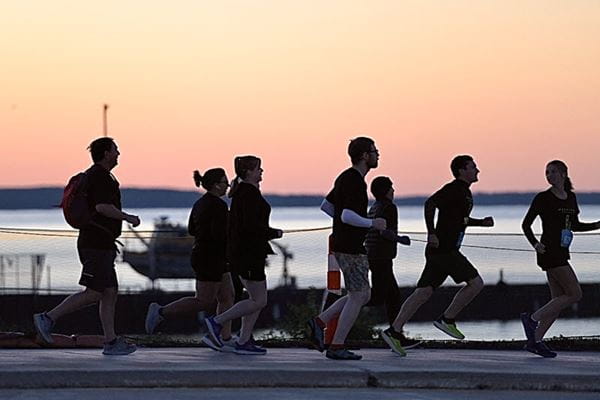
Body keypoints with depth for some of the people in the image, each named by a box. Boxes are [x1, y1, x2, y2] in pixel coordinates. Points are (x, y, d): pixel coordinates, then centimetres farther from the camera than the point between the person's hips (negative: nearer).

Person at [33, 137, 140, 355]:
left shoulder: (91, 175, 17)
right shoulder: (101, 176, -13)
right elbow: (102, 206, -25)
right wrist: (128, 218, -15)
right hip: (98, 245, -10)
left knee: (110, 293, 6)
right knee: (94, 294, -11)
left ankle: (111, 341, 3)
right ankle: (48, 318, -9)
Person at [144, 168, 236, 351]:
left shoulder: (201, 203, 12)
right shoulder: (218, 205, -17)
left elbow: (192, 230, 17)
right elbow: (219, 234, -24)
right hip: (211, 259, -10)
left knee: (227, 297, 10)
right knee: (204, 302, -6)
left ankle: (225, 339, 8)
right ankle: (161, 312, -4)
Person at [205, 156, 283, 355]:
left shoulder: (240, 192, 15)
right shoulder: (250, 193, -15)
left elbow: (234, 224, 20)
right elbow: (251, 225, -24)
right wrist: (275, 233, -11)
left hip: (239, 250, 10)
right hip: (249, 252, -10)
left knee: (256, 298, 12)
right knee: (258, 300, -6)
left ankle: (244, 342, 9)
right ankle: (217, 322, -6)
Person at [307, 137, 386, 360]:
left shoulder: (346, 178, 14)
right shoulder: (355, 181, -17)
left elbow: (326, 206, 24)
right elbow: (347, 216, -27)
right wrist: (372, 223, -15)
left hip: (344, 245, 10)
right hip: (350, 248, -10)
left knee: (363, 295, 14)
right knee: (357, 296, -4)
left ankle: (319, 323, 10)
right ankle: (337, 347, -2)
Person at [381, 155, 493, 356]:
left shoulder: (464, 192, 23)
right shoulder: (454, 189, -8)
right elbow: (430, 203, -21)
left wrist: (482, 222, 22)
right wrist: (432, 233, -29)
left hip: (440, 251, 10)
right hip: (443, 248, -10)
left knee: (423, 292, 3)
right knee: (475, 283, -6)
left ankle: (394, 331, -2)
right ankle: (447, 319, -2)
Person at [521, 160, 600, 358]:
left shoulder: (570, 198, 14)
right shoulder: (543, 198, -6)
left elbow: (575, 226, 23)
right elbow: (526, 224, -2)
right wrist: (535, 244, -16)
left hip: (561, 254, 8)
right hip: (549, 252, -8)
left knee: (559, 299, 5)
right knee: (574, 294, -12)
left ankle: (535, 341, 6)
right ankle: (532, 318, -8)